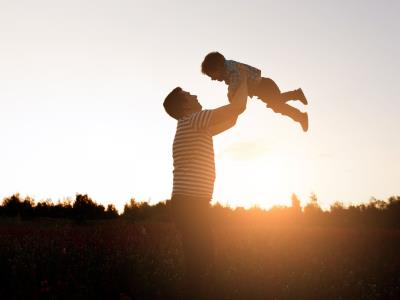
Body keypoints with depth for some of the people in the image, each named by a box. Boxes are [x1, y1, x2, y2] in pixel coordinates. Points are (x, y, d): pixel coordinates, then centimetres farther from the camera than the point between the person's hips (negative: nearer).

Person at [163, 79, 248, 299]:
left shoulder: (195, 127, 22)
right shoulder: (193, 120, -7)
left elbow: (230, 121, 31)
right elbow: (238, 107, -9)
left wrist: (239, 88, 30)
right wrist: (244, 79, 9)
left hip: (191, 204, 10)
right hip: (191, 204, -10)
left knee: (202, 262, 13)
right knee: (200, 264, -8)